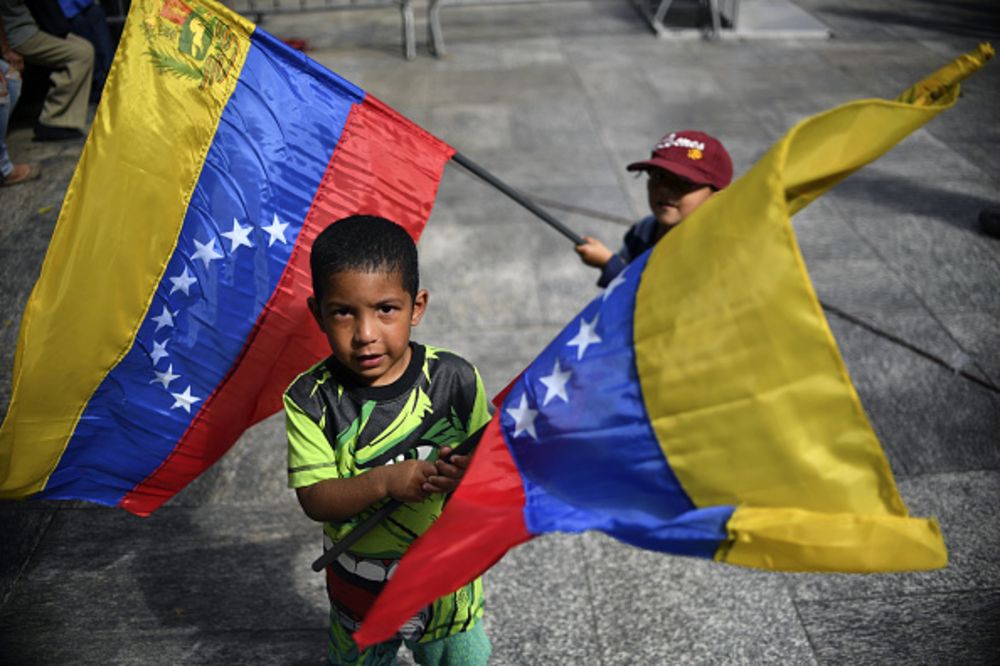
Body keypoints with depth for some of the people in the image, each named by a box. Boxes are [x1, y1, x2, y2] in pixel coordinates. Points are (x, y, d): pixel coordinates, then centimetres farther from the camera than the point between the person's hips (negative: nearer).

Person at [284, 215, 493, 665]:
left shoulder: (454, 378, -18)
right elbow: (314, 498, -20)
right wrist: (385, 481, -37)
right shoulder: (310, 399, -18)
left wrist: (468, 472, -31)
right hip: (359, 590, 0)